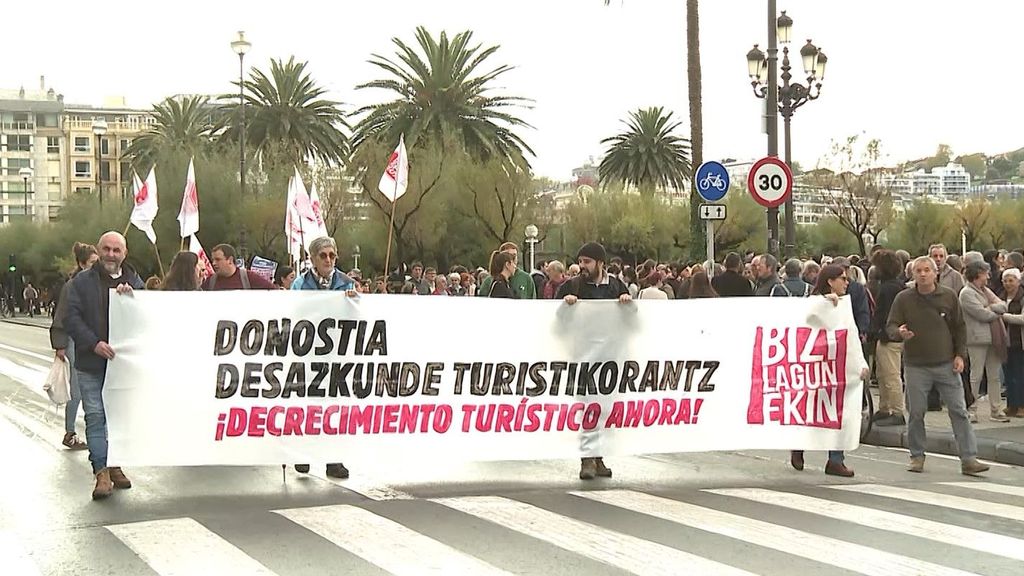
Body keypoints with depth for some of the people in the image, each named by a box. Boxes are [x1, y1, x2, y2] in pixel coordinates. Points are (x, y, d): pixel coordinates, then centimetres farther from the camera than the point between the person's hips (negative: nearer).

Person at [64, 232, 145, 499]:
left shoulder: (134, 282, 10)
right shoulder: (82, 282, 2)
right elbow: (71, 319, -5)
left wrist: (131, 296, -16)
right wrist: (94, 343, -16)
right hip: (92, 363, -3)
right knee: (95, 415, -7)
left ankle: (115, 466, 21)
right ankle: (102, 472, -5)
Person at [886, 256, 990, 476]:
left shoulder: (949, 296, 3)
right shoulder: (903, 299, 0)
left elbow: (960, 327, 9)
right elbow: (890, 326, 0)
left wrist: (960, 354, 1)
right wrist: (900, 332, -23)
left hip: (946, 365, 1)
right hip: (916, 366, 0)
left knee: (959, 411, -2)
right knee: (916, 413, 5)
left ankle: (969, 459, -1)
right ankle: (917, 456, 19)